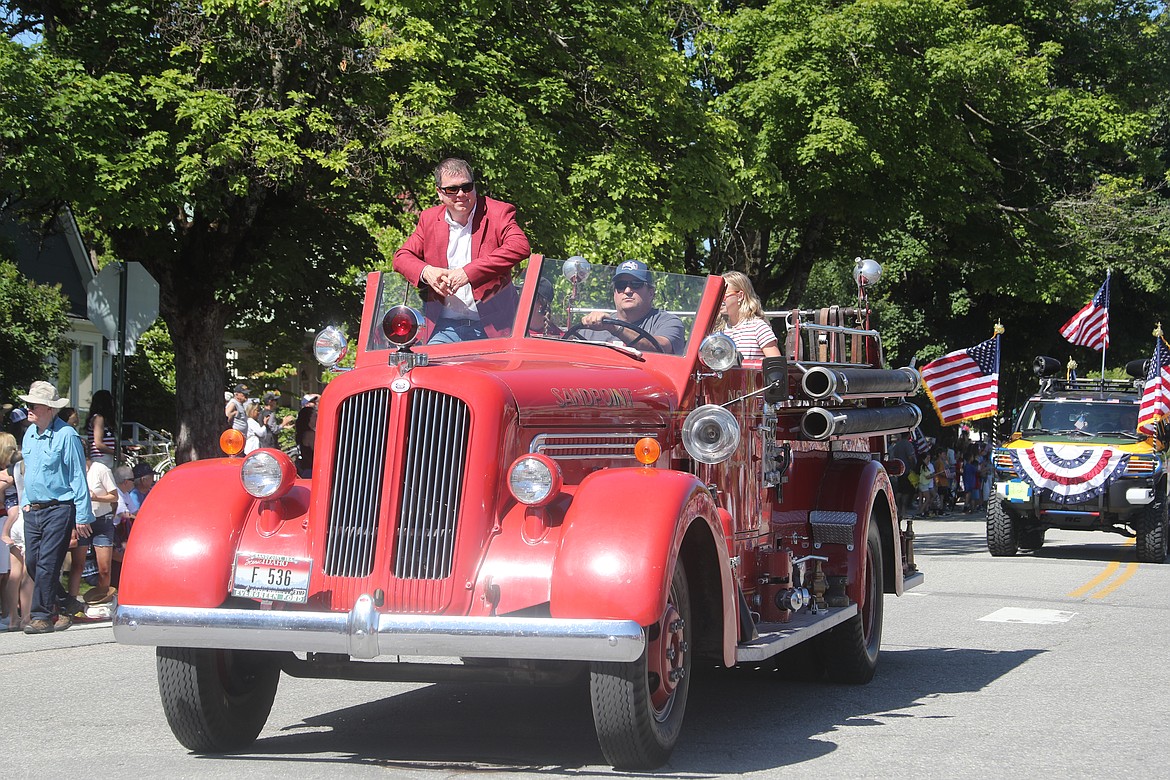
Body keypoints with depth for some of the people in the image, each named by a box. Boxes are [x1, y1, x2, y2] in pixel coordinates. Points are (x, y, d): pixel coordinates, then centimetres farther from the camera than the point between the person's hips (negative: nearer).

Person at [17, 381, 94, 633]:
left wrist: (82, 516, -10)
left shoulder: (66, 436, -10)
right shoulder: (30, 434, 12)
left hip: (59, 509, -7)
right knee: (32, 562, 5)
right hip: (32, 510, 7)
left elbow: (78, 477, -9)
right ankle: (64, 605, 20)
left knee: (47, 563, -9)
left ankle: (42, 616, -3)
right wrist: (25, 502, 18)